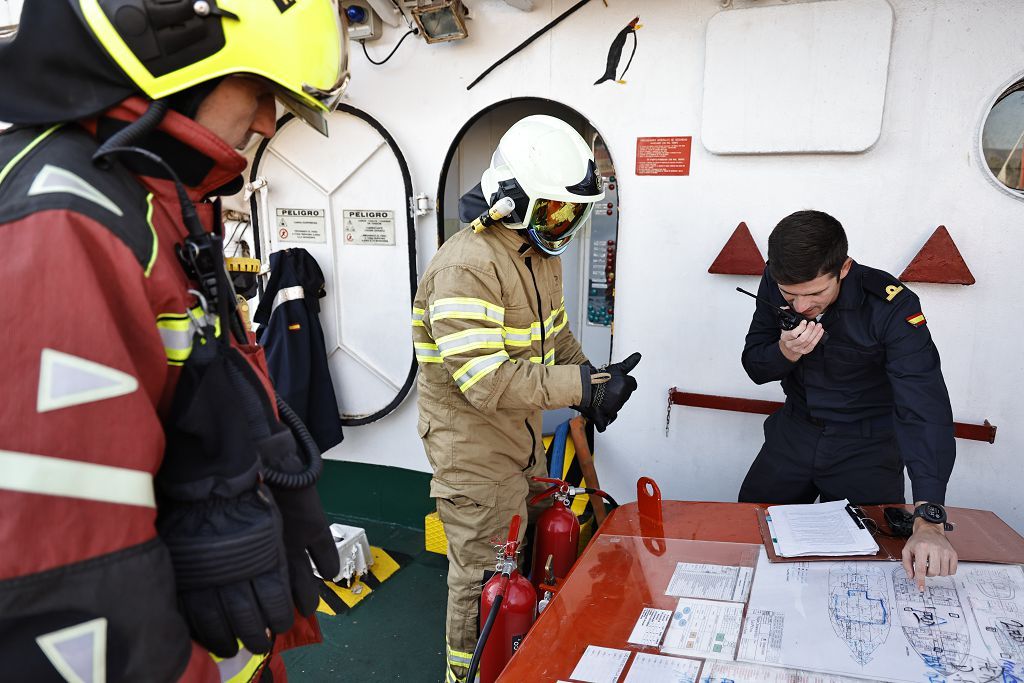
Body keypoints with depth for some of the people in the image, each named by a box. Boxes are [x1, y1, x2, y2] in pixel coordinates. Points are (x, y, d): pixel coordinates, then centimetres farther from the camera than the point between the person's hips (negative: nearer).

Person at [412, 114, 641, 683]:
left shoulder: (541, 253, 5)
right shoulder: (466, 268, -28)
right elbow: (485, 381, -32)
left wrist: (589, 377, -1)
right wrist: (584, 384, -31)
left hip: (523, 443, 10)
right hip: (475, 454, -9)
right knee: (484, 581, 8)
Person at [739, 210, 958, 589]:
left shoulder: (892, 306, -26)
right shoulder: (775, 284, -14)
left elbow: (925, 410, -33)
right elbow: (754, 367, -3)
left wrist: (929, 523, -42)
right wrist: (785, 353, -28)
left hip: (866, 446, -3)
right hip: (795, 431, 4)